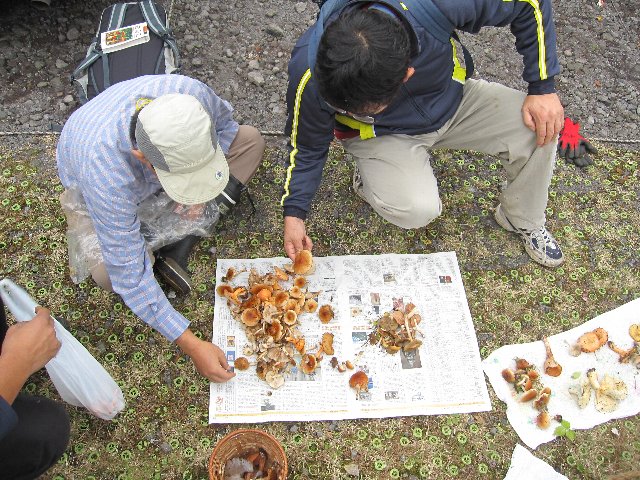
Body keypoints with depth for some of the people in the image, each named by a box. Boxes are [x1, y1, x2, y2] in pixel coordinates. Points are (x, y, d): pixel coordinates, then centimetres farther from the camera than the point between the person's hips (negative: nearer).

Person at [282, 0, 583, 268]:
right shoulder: (310, 74, -32)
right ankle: (370, 179, 6)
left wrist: (542, 87, -17)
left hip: (453, 102, 3)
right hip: (383, 134, -2)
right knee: (418, 209, -30)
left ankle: (522, 220, 11)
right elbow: (307, 146, -11)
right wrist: (294, 214, -14)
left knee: (541, 129, -18)